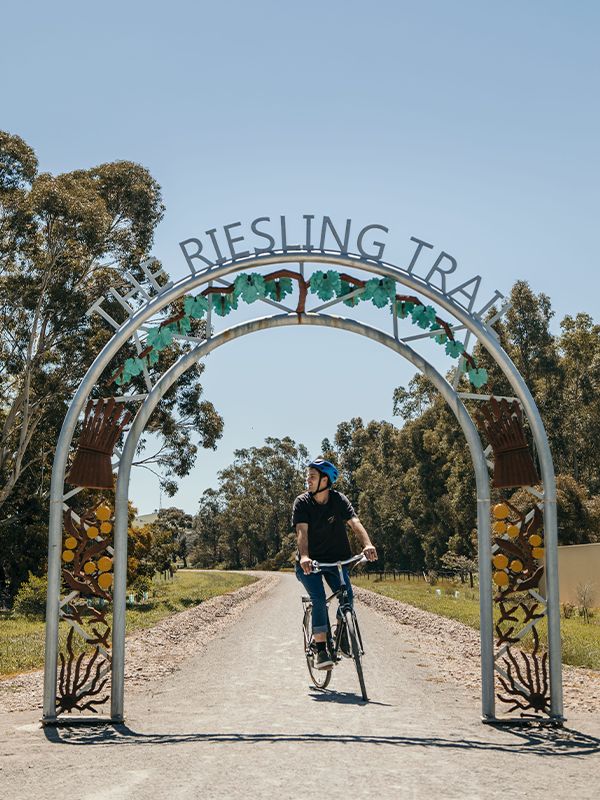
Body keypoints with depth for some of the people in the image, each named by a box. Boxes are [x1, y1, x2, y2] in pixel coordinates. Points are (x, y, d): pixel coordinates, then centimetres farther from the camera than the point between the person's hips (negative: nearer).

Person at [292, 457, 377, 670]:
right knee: (319, 599, -21)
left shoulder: (339, 500, -7)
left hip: (335, 559, 2)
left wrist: (367, 544, -42)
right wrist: (304, 557, -43)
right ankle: (321, 650, -15)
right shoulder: (302, 503, -10)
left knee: (346, 596, -18)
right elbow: (302, 531, -24)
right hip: (310, 562, -2)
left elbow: (355, 523, -22)